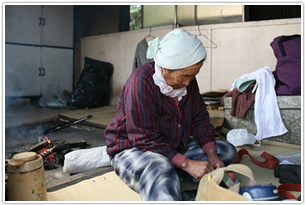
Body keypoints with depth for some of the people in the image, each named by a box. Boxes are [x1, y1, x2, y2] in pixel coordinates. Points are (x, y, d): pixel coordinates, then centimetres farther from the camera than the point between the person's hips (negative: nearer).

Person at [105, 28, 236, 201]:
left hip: (175, 147, 9)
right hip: (134, 149, -9)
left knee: (227, 151, -2)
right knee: (161, 170, -43)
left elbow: (200, 117, 4)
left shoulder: (187, 79, -2)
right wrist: (186, 164, -29)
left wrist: (211, 155, -10)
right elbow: (145, 139, -26)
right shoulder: (141, 82, -25)